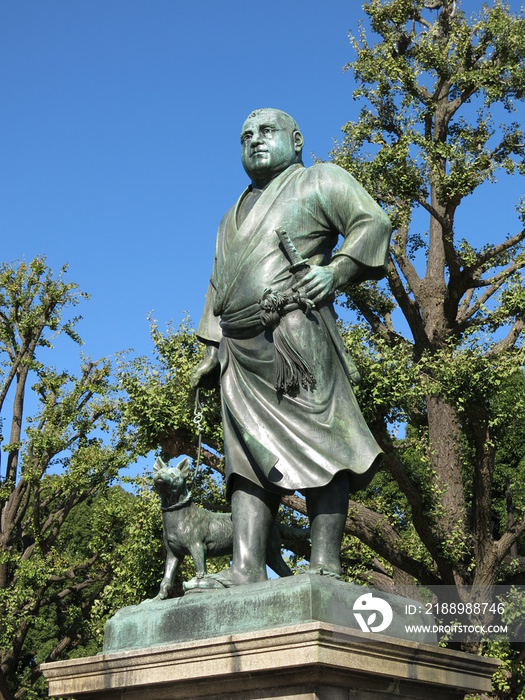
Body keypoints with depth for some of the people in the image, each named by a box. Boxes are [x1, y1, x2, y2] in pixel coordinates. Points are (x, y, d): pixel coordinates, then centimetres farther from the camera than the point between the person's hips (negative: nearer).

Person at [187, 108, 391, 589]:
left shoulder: (318, 180, 15)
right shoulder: (234, 217, 34)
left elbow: (373, 222, 1)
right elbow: (217, 290, 31)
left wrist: (337, 270, -14)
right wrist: (211, 350, 19)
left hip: (295, 335, -6)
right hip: (240, 353, 7)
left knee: (316, 443, -12)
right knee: (250, 454, -5)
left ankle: (326, 564, -16)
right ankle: (247, 569, -13)